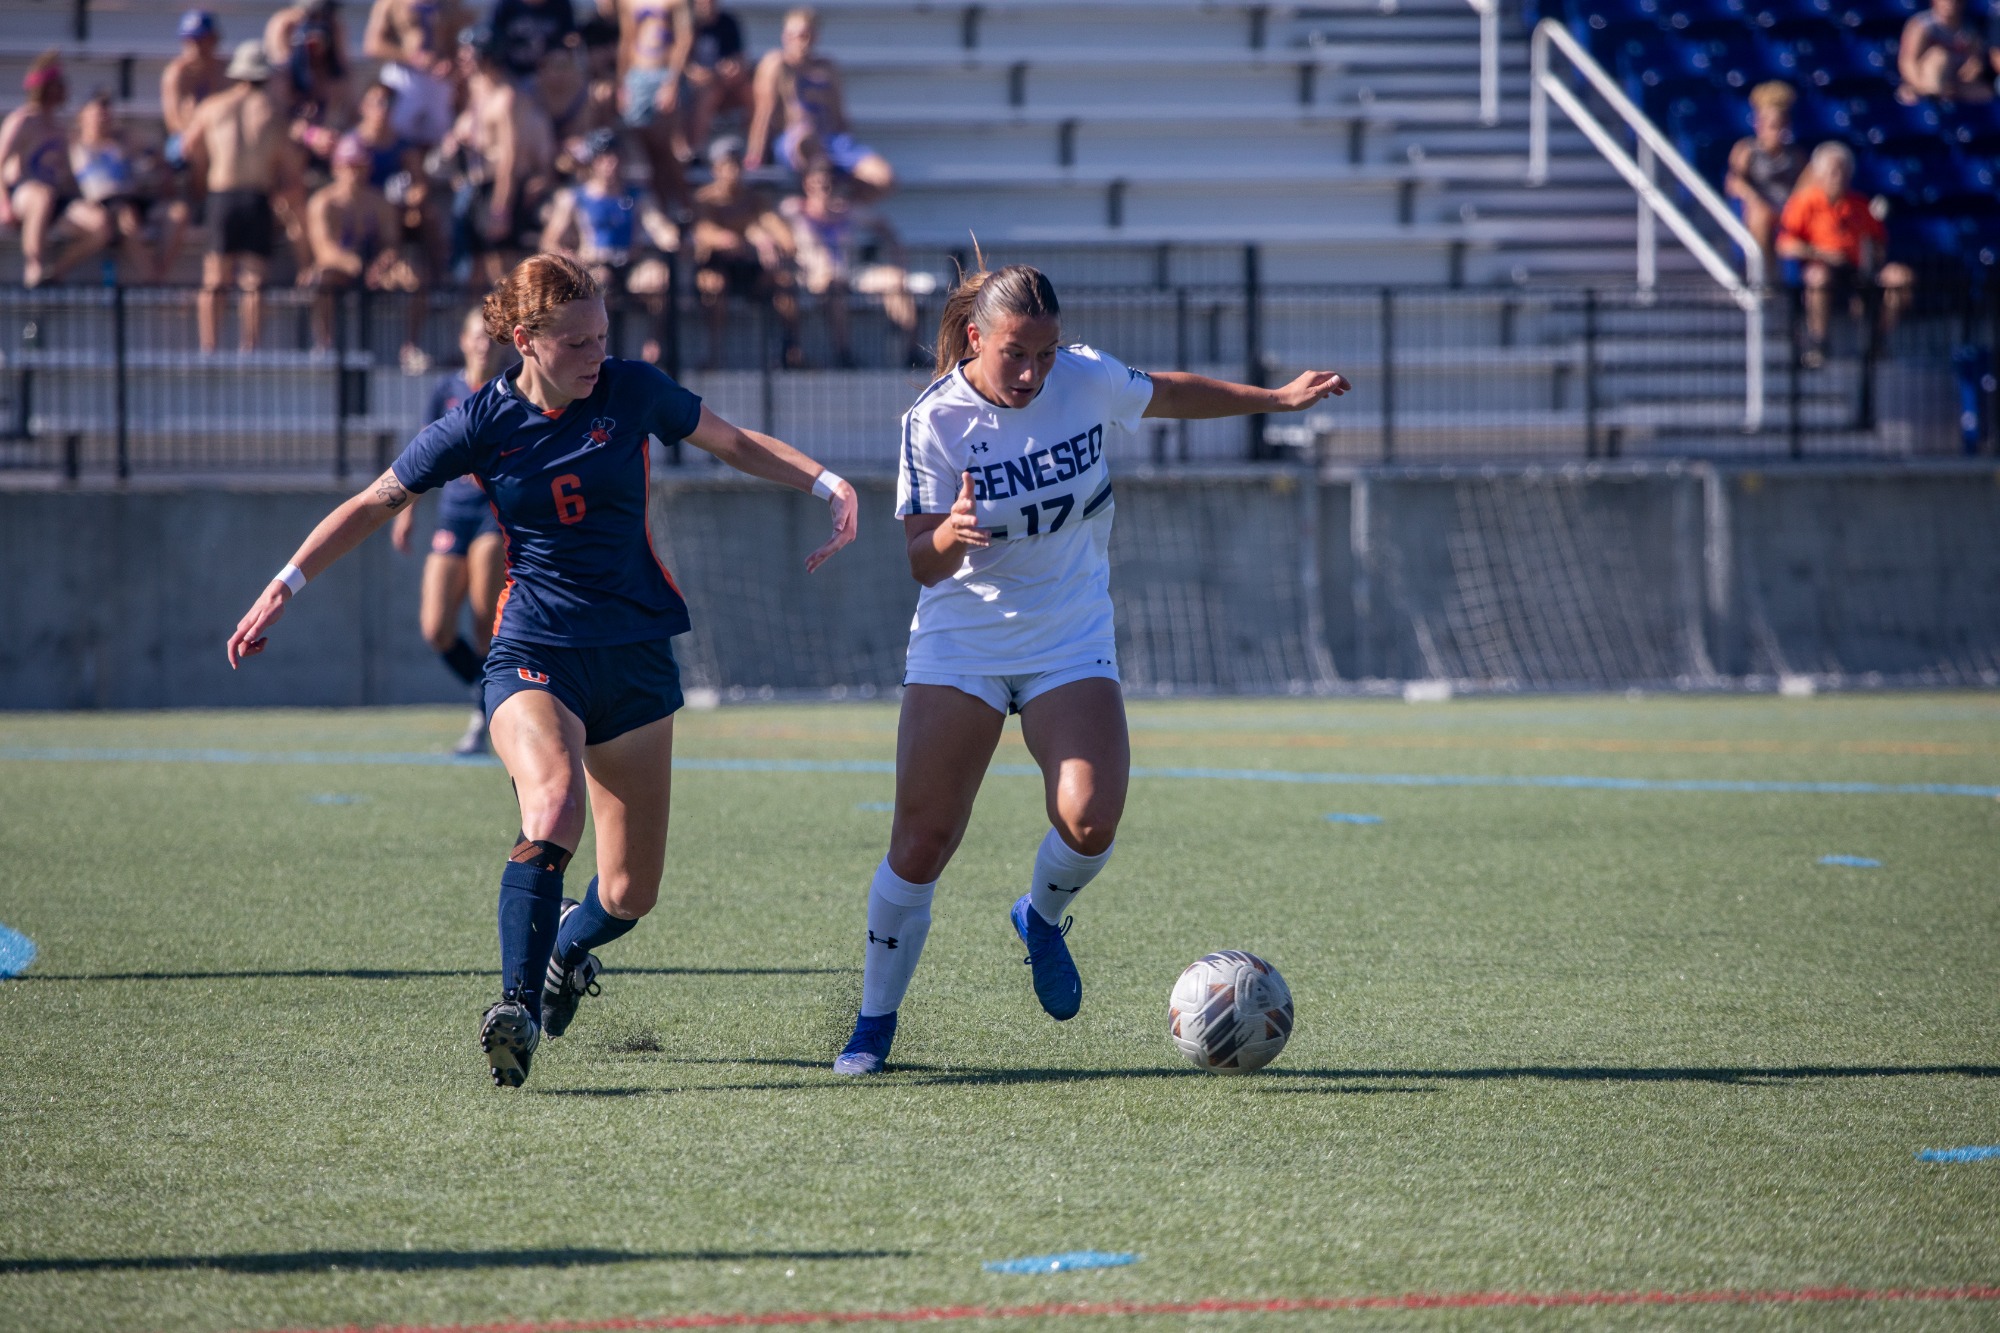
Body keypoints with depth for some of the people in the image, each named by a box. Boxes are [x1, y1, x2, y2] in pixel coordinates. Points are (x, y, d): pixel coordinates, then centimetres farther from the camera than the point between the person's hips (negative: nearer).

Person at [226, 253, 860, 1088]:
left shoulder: (632, 392, -2)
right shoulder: (482, 423, -6)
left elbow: (735, 445, 12)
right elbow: (375, 504, 4)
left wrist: (829, 486, -1)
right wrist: (285, 587, 0)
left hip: (635, 658, 3)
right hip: (532, 656, -3)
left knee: (631, 893, 5)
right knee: (552, 809, -33)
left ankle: (570, 946, 40)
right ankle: (518, 1010, -37)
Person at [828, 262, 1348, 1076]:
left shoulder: (1088, 382, -7)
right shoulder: (934, 421, -13)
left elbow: (1167, 394, 16)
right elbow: (923, 566, -14)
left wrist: (1277, 399, 24)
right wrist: (949, 535, -37)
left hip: (1071, 643, 2)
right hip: (960, 645, -2)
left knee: (1089, 821, -19)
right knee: (921, 844, -7)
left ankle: (1042, 918, 16)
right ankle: (874, 1024, 11)